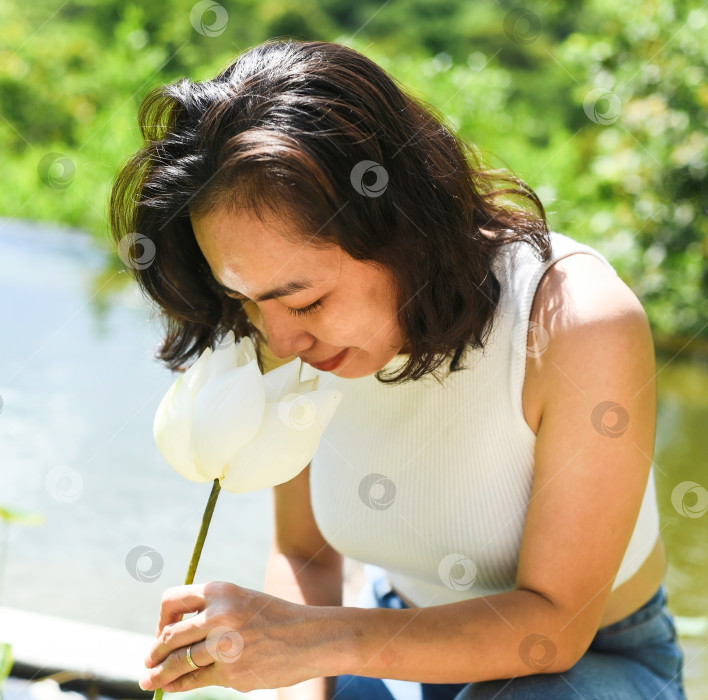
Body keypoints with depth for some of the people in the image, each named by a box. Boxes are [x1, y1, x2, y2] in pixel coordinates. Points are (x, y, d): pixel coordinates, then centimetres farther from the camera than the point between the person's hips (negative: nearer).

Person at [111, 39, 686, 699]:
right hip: (406, 643, 3)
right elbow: (301, 553, -2)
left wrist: (323, 640, -37)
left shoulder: (580, 325, -31)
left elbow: (555, 619, -25)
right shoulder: (294, 345, -16)